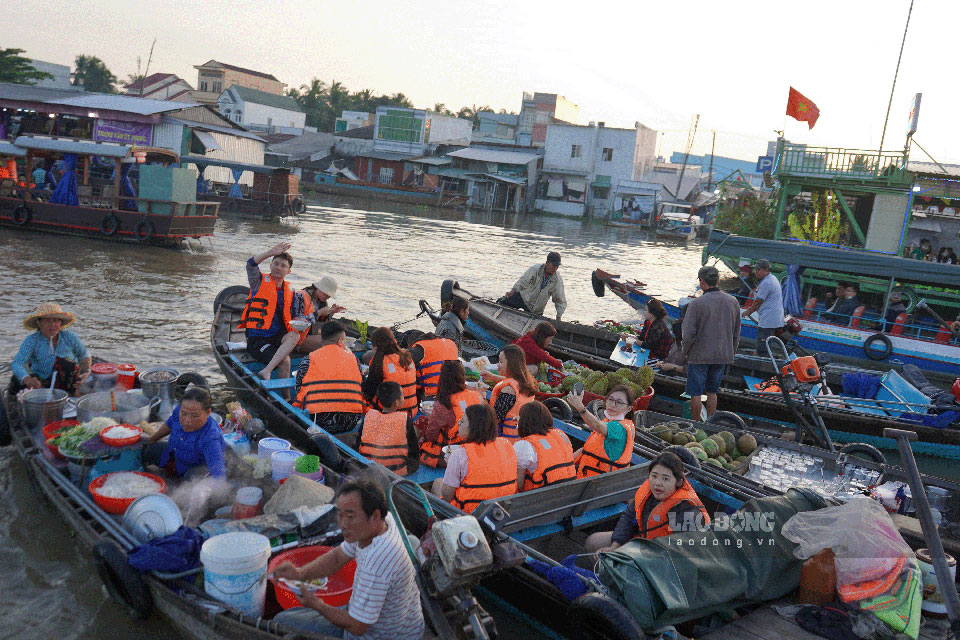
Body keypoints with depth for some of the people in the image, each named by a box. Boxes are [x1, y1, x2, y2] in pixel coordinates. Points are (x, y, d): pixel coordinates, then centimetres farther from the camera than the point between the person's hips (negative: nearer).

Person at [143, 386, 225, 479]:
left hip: (198, 466, -6)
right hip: (174, 453, 7)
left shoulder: (211, 439, -42)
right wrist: (151, 440, 19)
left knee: (194, 478, -38)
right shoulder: (179, 410, -23)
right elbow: (169, 424, 3)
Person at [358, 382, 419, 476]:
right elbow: (414, 449, -5)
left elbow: (358, 445, 2)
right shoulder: (405, 419, -14)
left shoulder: (368, 416, -7)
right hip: (397, 470, -4)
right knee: (415, 460, 23)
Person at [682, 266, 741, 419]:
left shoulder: (696, 303, -15)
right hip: (722, 355, 5)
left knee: (696, 394, 6)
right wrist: (731, 353, 20)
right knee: (712, 392, 16)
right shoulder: (733, 302, 2)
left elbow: (688, 333, -15)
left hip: (699, 356, -5)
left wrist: (685, 352, 2)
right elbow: (736, 333, 9)